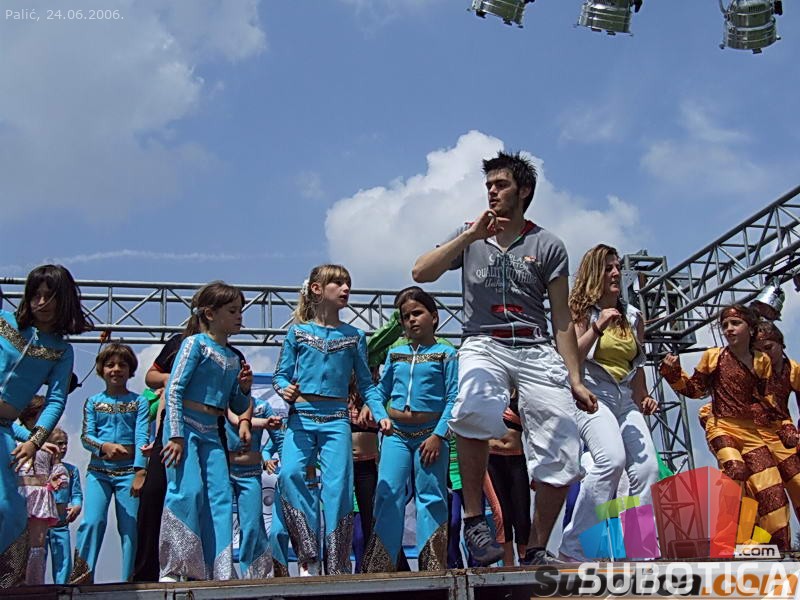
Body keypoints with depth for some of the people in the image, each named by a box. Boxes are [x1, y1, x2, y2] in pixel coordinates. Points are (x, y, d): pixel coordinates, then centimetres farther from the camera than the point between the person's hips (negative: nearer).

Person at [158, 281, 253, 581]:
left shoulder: (233, 358, 15)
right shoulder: (195, 343, -3)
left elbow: (238, 408, 20)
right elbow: (174, 389, -10)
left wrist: (244, 388, -1)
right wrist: (176, 435, -18)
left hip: (211, 433, 7)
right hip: (185, 425, -6)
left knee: (221, 496, -3)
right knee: (187, 491, -16)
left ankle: (217, 571, 2)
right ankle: (172, 570, -6)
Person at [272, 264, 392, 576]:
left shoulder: (354, 336, 12)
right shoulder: (297, 332, 9)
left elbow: (365, 383, 12)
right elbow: (281, 374, 9)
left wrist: (380, 414, -2)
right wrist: (285, 390, -13)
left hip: (336, 417, 1)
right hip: (301, 416, 0)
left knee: (338, 486, -7)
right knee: (289, 474, -22)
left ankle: (337, 568, 1)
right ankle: (309, 554, -11)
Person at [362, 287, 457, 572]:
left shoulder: (446, 354, 1)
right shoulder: (395, 353, 13)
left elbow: (452, 399, -5)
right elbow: (382, 389, 19)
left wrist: (438, 435, -13)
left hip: (430, 434, -3)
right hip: (396, 434, 3)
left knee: (431, 499, 1)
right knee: (388, 495, -2)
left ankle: (435, 568, 7)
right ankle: (377, 567, 1)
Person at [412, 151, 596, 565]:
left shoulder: (548, 246, 12)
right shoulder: (470, 237, 16)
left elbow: (562, 320, 9)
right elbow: (421, 273, 1)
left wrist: (575, 379, 1)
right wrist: (471, 235, -5)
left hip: (536, 350, 1)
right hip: (484, 344, -1)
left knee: (562, 458, -7)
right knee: (474, 409, -36)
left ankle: (536, 550, 13)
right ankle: (473, 519, -20)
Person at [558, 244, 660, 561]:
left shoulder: (633, 316, 20)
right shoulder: (581, 311, 4)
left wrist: (643, 398, 20)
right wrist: (597, 328, -15)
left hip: (626, 399, 6)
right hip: (592, 393, -6)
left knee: (648, 467, -12)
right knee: (612, 458, -28)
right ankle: (575, 547, -19)